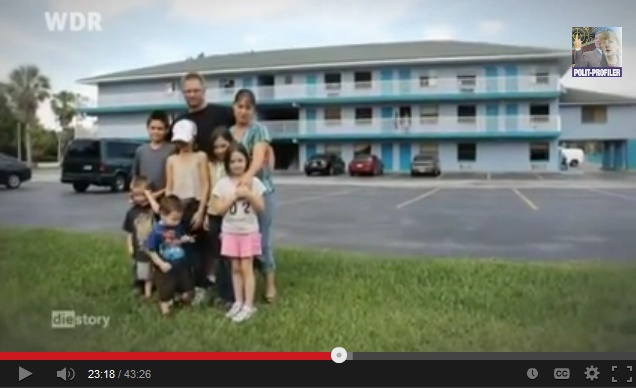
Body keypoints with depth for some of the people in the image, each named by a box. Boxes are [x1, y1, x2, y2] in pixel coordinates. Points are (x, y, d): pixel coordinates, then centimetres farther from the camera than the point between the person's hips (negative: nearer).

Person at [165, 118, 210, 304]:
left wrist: (201, 211, -10)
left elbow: (206, 185, -3)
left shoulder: (200, 157, 2)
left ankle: (199, 286, 7)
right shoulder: (171, 160, 13)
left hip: (195, 206, -3)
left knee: (196, 247, -2)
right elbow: (169, 187, 12)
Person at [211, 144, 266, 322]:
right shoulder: (222, 183, -3)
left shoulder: (254, 182, -4)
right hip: (230, 232, 2)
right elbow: (218, 209, -8)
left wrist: (249, 195, -18)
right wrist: (235, 195, -16)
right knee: (235, 268, 10)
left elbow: (261, 208, -4)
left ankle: (248, 305, 6)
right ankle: (238, 302, 20)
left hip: (249, 232, -2)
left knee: (246, 268, 0)